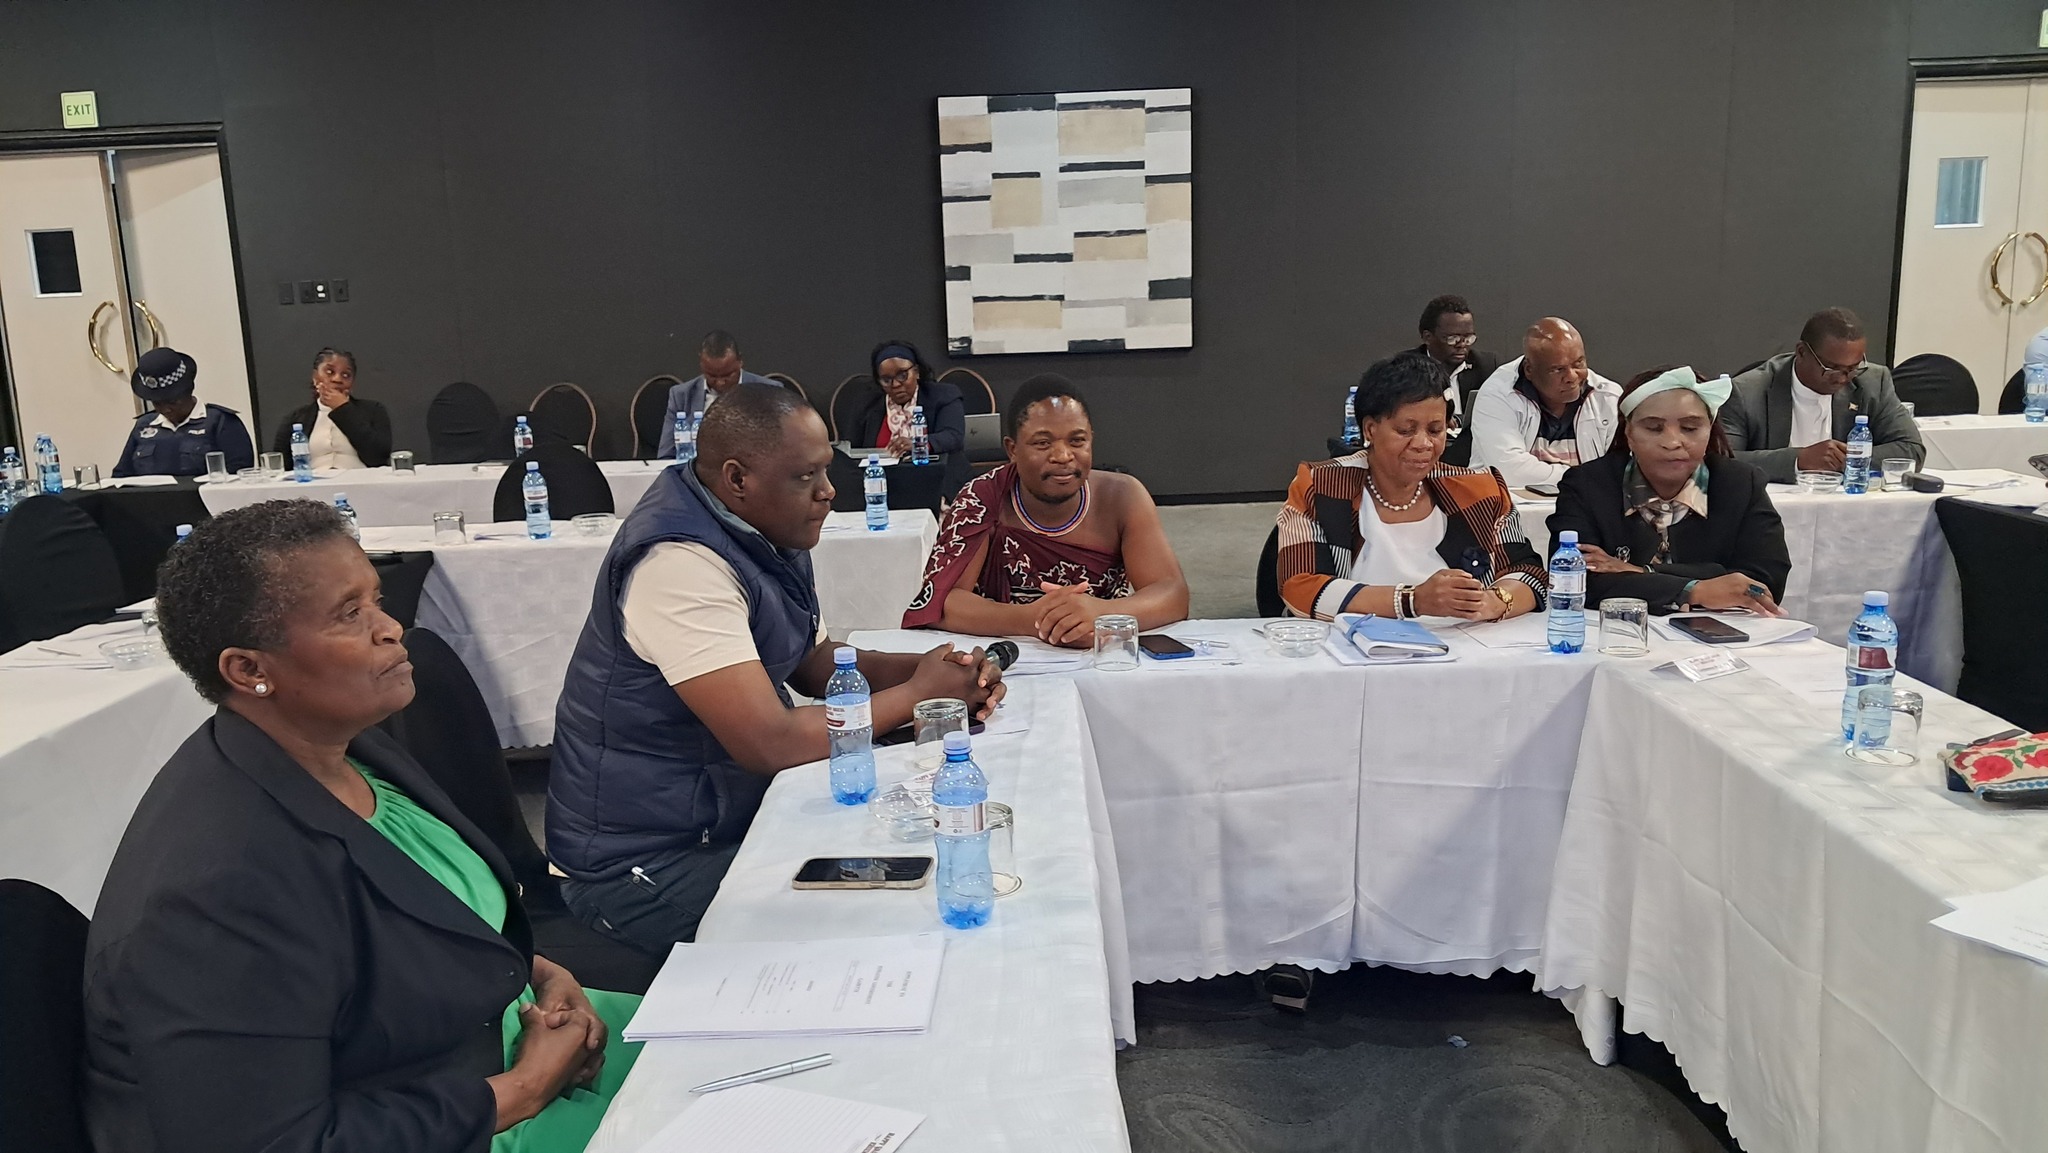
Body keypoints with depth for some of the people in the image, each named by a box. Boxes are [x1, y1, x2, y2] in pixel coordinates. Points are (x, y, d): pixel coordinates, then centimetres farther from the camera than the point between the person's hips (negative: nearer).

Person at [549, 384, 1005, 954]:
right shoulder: (682, 563, -27)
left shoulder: (769, 536, 4)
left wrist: (925, 669, -5)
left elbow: (820, 665, 15)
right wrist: (917, 694, -17)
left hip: (730, 813, 9)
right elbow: (770, 744, -30)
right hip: (644, 865, -9)